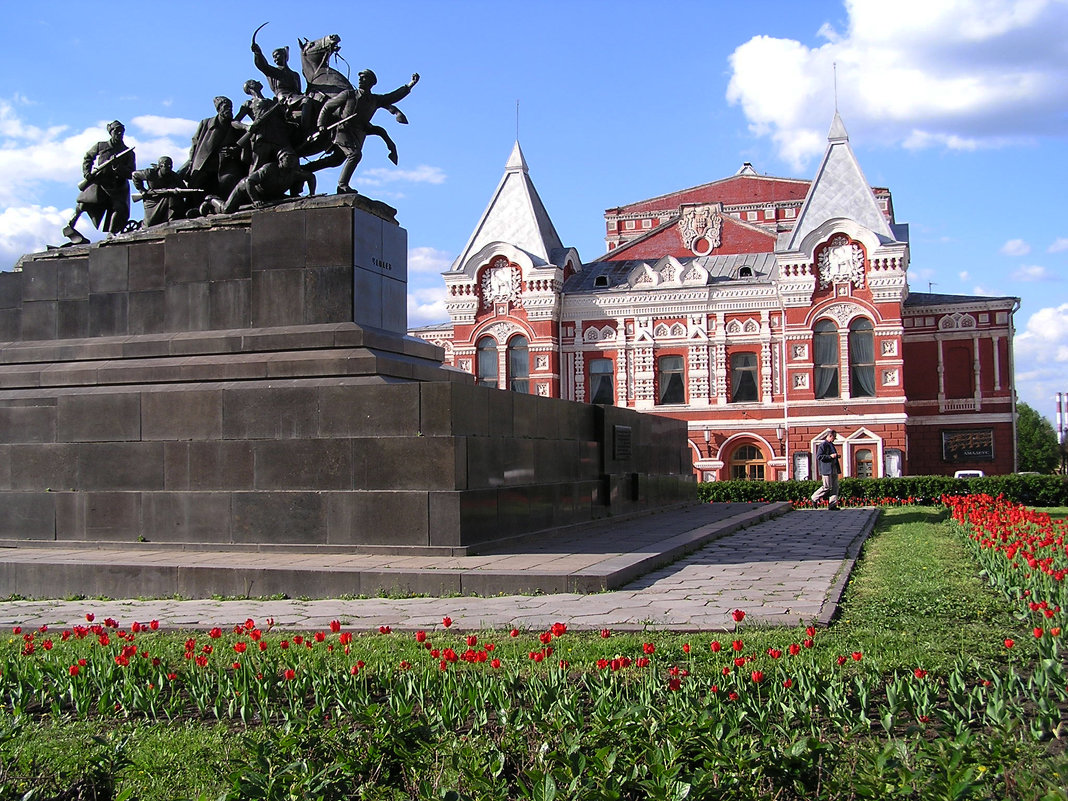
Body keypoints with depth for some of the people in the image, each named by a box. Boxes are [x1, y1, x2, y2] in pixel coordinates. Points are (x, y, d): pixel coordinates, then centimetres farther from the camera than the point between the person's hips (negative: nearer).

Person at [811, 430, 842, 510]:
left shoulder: (831, 445, 20)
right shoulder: (823, 445, -9)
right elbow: (819, 456, -16)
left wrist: (836, 456, 14)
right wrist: (830, 456, -19)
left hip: (833, 469, 9)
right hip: (826, 469, -9)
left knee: (835, 487, 4)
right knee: (827, 487, -8)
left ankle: (833, 505, 6)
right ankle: (814, 498, 9)